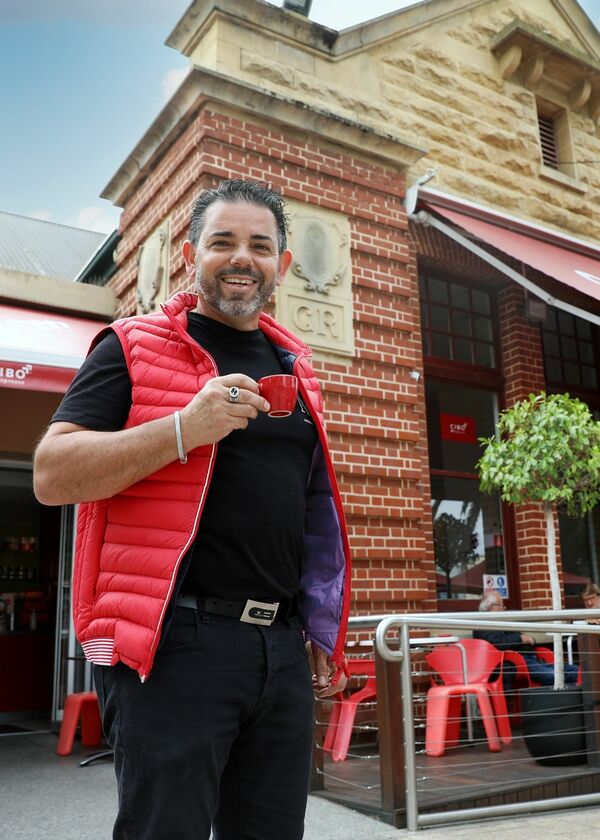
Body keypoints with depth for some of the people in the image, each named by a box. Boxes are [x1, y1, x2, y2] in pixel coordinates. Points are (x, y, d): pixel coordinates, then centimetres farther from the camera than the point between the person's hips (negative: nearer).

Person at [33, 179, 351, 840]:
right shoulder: (133, 348, 0)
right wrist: (184, 429, -22)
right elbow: (51, 475, -10)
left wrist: (322, 630, 18)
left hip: (283, 643, 6)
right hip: (175, 640, -5)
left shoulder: (293, 366, 16)